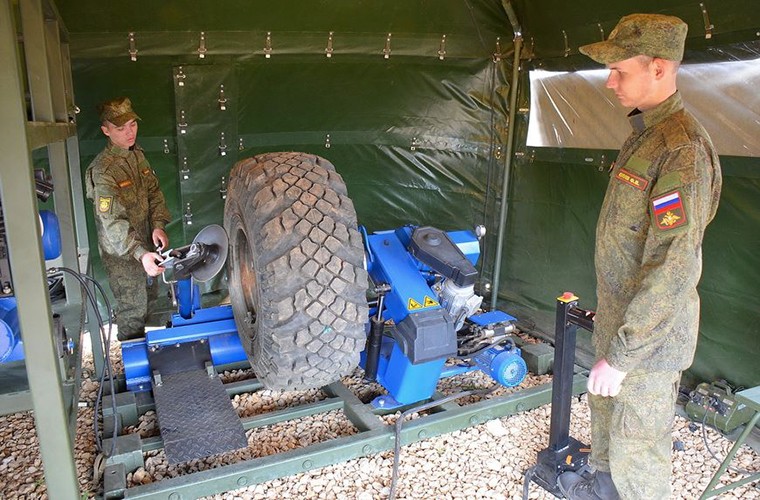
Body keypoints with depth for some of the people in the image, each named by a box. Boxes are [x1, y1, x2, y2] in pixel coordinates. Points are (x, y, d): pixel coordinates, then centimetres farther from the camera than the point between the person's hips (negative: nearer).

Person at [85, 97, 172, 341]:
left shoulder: (137, 155, 3)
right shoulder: (103, 171, -24)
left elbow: (154, 191, 5)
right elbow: (113, 222, -30)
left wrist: (158, 226, -12)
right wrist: (140, 254, -42)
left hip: (145, 246, 8)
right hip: (121, 254, -8)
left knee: (149, 298, 25)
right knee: (132, 310, 3)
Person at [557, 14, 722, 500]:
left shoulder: (682, 149, -24)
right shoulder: (645, 132, 7)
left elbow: (672, 270, -28)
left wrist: (620, 355, -23)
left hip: (651, 331, -10)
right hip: (619, 313, 10)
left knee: (638, 440, 8)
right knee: (605, 406, 27)